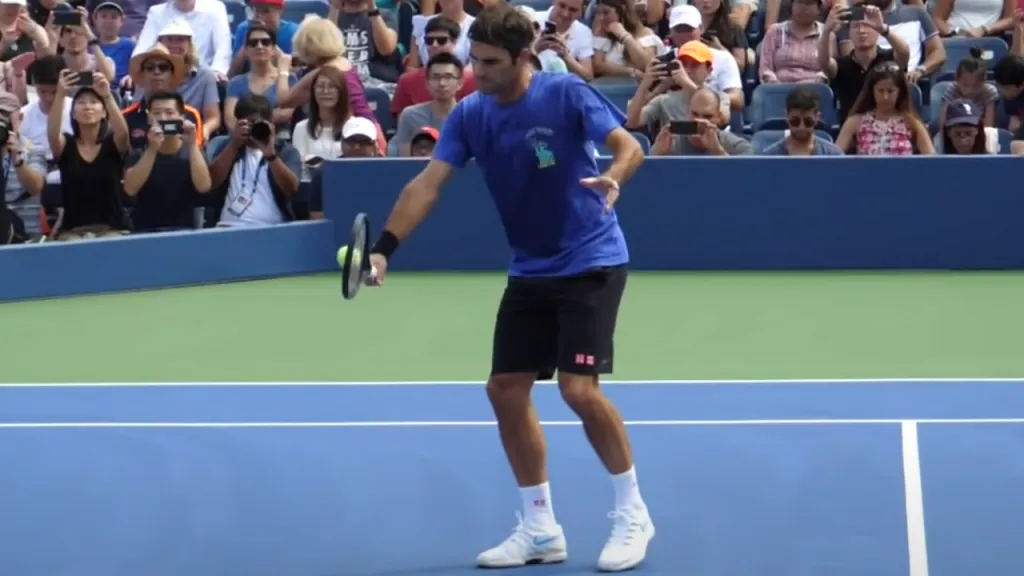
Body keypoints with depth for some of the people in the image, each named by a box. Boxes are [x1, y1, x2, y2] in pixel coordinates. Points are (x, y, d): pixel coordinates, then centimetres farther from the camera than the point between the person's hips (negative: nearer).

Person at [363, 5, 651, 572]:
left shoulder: (567, 94, -15)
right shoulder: (469, 115, -2)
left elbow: (629, 146, -21)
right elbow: (427, 185, -8)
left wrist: (612, 176, -44)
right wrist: (384, 247, -21)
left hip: (590, 262, -6)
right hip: (529, 270, 6)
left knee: (578, 388, -16)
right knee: (506, 389, 4)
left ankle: (632, 513, 3)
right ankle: (541, 529, 17)